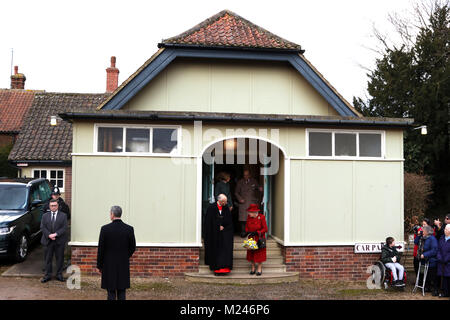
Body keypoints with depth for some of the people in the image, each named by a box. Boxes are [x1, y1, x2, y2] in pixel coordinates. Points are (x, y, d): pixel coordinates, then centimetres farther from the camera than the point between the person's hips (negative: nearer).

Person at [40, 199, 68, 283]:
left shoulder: (63, 215, 3)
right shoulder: (45, 216, 9)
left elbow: (64, 228, -5)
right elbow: (42, 228, 2)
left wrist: (55, 234, -17)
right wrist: (49, 235, -14)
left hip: (59, 241, -1)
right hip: (48, 241, 1)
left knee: (59, 258, 4)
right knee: (48, 259, 5)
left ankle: (59, 275, 14)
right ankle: (47, 275, 13)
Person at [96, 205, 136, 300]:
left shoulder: (105, 229, -10)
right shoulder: (129, 229, -4)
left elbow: (101, 249, -6)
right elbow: (133, 247, 3)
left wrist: (99, 266, 5)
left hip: (109, 265, -2)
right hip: (124, 266, 2)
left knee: (111, 293, 5)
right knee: (122, 293, 9)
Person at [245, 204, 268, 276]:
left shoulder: (261, 217, -15)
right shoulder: (249, 217, -2)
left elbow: (265, 229, -14)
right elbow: (247, 227, 9)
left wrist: (256, 232, -23)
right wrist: (247, 232, -12)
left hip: (259, 239, -4)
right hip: (251, 239, 4)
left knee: (259, 254, 2)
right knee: (251, 254, 6)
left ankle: (259, 269, 14)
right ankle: (253, 268, 19)